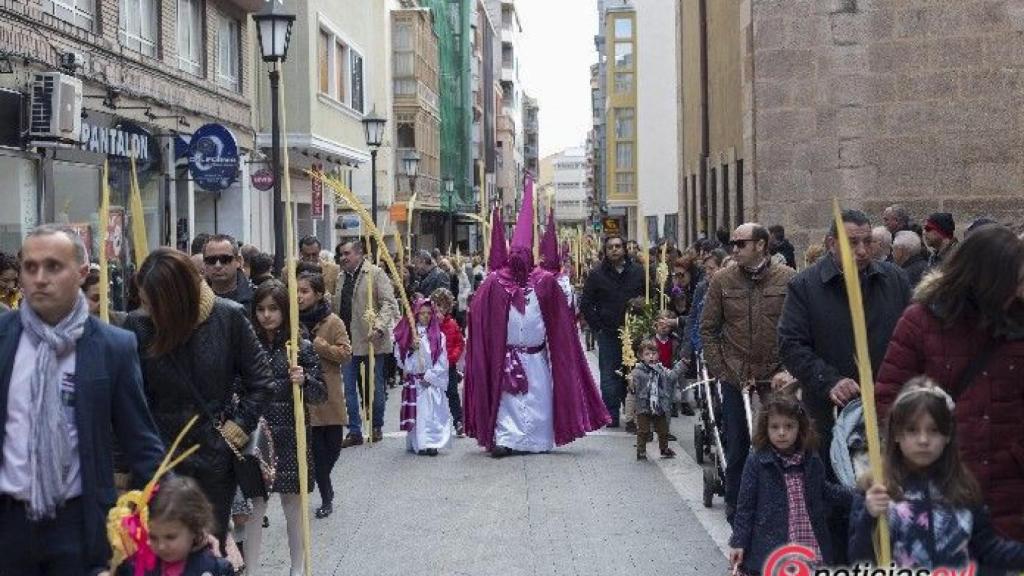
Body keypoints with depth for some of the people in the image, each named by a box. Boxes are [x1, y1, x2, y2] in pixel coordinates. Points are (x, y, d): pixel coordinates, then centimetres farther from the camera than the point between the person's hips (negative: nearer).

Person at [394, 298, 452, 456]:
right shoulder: (407, 334, 5)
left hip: (432, 381, -1)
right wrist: (412, 349, -13)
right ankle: (417, 444, 3)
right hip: (413, 380, 1)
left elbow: (442, 361, -1)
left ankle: (431, 444, -4)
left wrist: (429, 377, -7)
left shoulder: (438, 336, 2)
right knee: (416, 412, -1)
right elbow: (400, 357, 3)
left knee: (431, 412, -5)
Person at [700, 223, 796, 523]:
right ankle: (735, 504, 21)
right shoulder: (722, 281, 2)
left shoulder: (788, 279, -2)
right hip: (735, 380, 1)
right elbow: (708, 329, 5)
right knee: (736, 445, 7)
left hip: (776, 378, -1)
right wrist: (720, 371, -2)